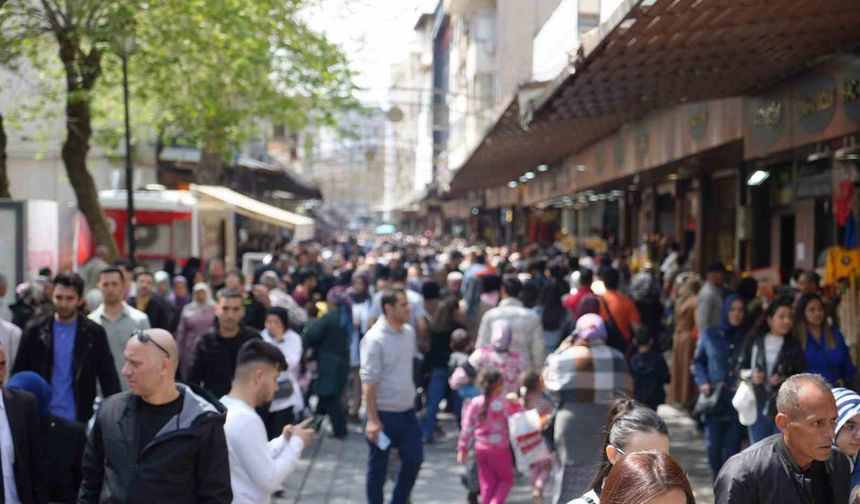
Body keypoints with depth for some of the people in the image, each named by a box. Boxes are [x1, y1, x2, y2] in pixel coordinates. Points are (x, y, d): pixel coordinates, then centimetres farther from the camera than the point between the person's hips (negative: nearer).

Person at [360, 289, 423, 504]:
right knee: (378, 468, 7)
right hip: (384, 414, -6)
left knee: (414, 459, 10)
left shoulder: (409, 332, 4)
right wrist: (372, 419, -20)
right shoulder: (375, 339, -18)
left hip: (407, 411, 7)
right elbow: (368, 382, -18)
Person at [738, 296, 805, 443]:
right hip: (758, 405, 1)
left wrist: (785, 380, -16)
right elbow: (741, 368, 9)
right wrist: (751, 375, -11)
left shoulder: (794, 346, 1)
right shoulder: (754, 342, 3)